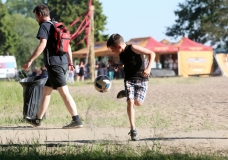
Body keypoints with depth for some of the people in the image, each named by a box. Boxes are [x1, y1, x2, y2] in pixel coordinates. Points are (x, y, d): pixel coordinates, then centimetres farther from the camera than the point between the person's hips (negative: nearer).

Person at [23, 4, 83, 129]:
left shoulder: (44, 26, -6)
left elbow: (42, 45, -19)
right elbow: (68, 46, 21)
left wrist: (30, 61, -19)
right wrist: (70, 63, 26)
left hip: (54, 64, -9)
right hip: (63, 63, 9)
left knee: (64, 92, -12)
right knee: (46, 91, 16)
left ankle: (76, 120, -17)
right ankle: (38, 120, 23)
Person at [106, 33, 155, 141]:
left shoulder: (133, 48, -13)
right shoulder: (121, 54, 9)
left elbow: (151, 54, -14)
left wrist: (148, 68, -24)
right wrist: (115, 65, 11)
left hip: (141, 79, -5)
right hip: (129, 79, 5)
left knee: (138, 102, -18)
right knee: (130, 101, -16)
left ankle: (126, 93, 16)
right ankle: (133, 129, -13)